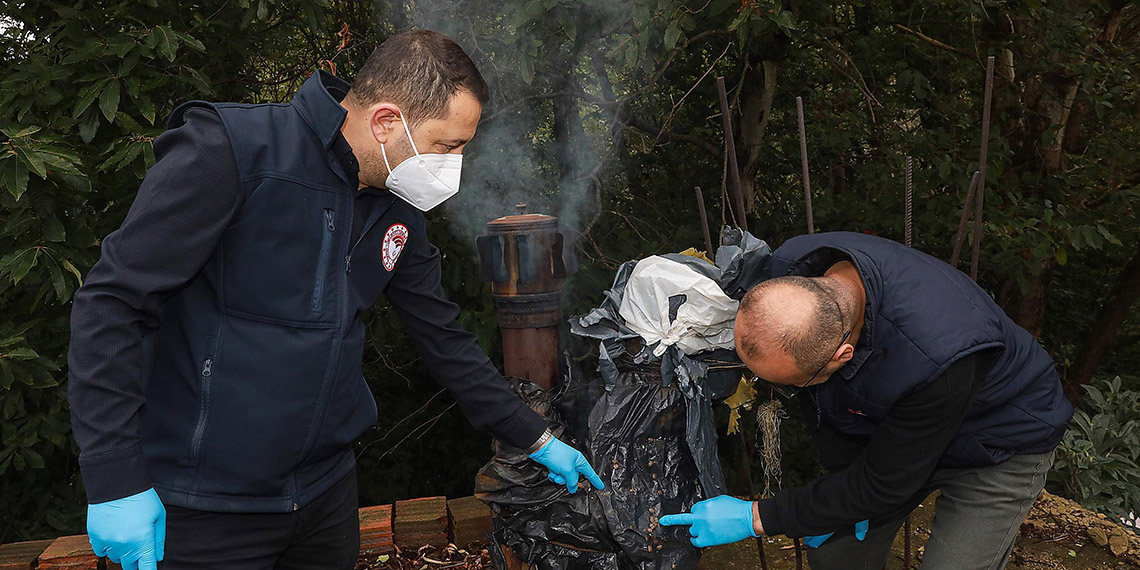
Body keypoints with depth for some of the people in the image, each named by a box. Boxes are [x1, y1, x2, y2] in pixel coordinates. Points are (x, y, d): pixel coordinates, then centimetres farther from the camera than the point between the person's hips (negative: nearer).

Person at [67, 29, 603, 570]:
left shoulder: (398, 212, 2)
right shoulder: (228, 150, -19)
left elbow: (445, 339, 10)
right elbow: (112, 300, -18)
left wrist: (537, 440, 13)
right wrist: (116, 480, -20)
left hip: (326, 488, 6)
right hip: (205, 505, -6)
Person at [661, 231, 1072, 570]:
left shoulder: (937, 357, -45)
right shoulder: (790, 270, -26)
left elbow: (883, 486, -29)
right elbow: (816, 400, -6)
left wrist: (756, 519, -24)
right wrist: (842, 474, -8)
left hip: (999, 445, -5)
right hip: (886, 428, 5)